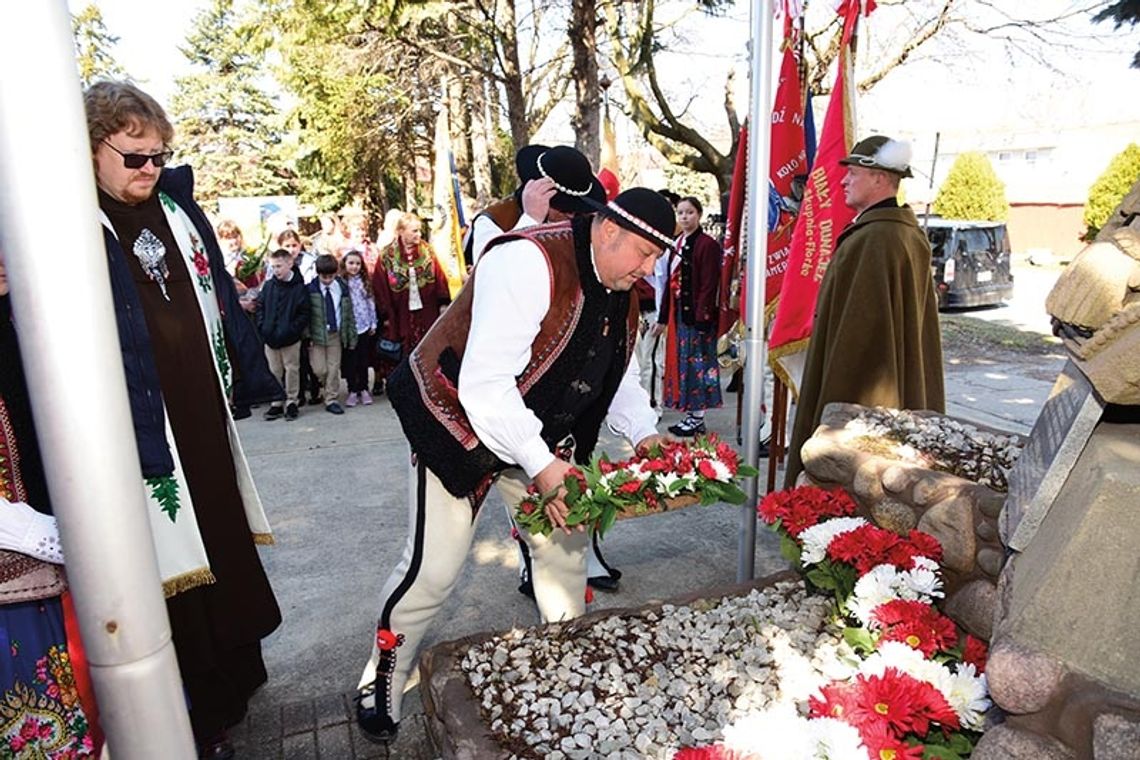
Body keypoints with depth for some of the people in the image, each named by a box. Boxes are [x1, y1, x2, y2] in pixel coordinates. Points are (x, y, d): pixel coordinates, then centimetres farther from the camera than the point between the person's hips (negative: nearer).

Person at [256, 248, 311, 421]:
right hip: (270, 338, 4)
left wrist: (292, 330, -16)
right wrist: (262, 327, -2)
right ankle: (276, 403, 20)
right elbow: (260, 307, 11)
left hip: (290, 339, -4)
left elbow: (304, 314, -8)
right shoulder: (268, 285, 5)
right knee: (274, 371, 11)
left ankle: (292, 402, 17)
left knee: (292, 369, 5)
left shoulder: (299, 287, -6)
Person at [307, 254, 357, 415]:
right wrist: (307, 336, -8)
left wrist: (351, 336, 5)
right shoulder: (310, 289, -6)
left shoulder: (342, 288, 2)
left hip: (336, 335, 2)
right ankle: (329, 388, 26)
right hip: (317, 335, -2)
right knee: (319, 370, -5)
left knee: (334, 369, 5)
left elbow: (349, 313, 6)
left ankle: (331, 400, 15)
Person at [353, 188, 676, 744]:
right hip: (460, 422, -7)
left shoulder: (621, 292, -2)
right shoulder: (528, 262, -30)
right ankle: (380, 686, 24)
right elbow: (485, 384, -35)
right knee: (433, 569, -3)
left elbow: (619, 373, 11)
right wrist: (541, 465, -35)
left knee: (566, 543, 12)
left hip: (540, 431, 8)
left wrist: (644, 433, -5)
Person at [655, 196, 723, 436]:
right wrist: (663, 317, 14)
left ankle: (697, 419, 8)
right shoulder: (677, 243, 14)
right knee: (680, 362, 11)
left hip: (697, 314, -8)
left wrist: (702, 318, -20)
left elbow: (709, 286, -15)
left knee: (696, 363, -2)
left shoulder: (707, 245, -9)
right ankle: (689, 415, 21)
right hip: (678, 313, 8)